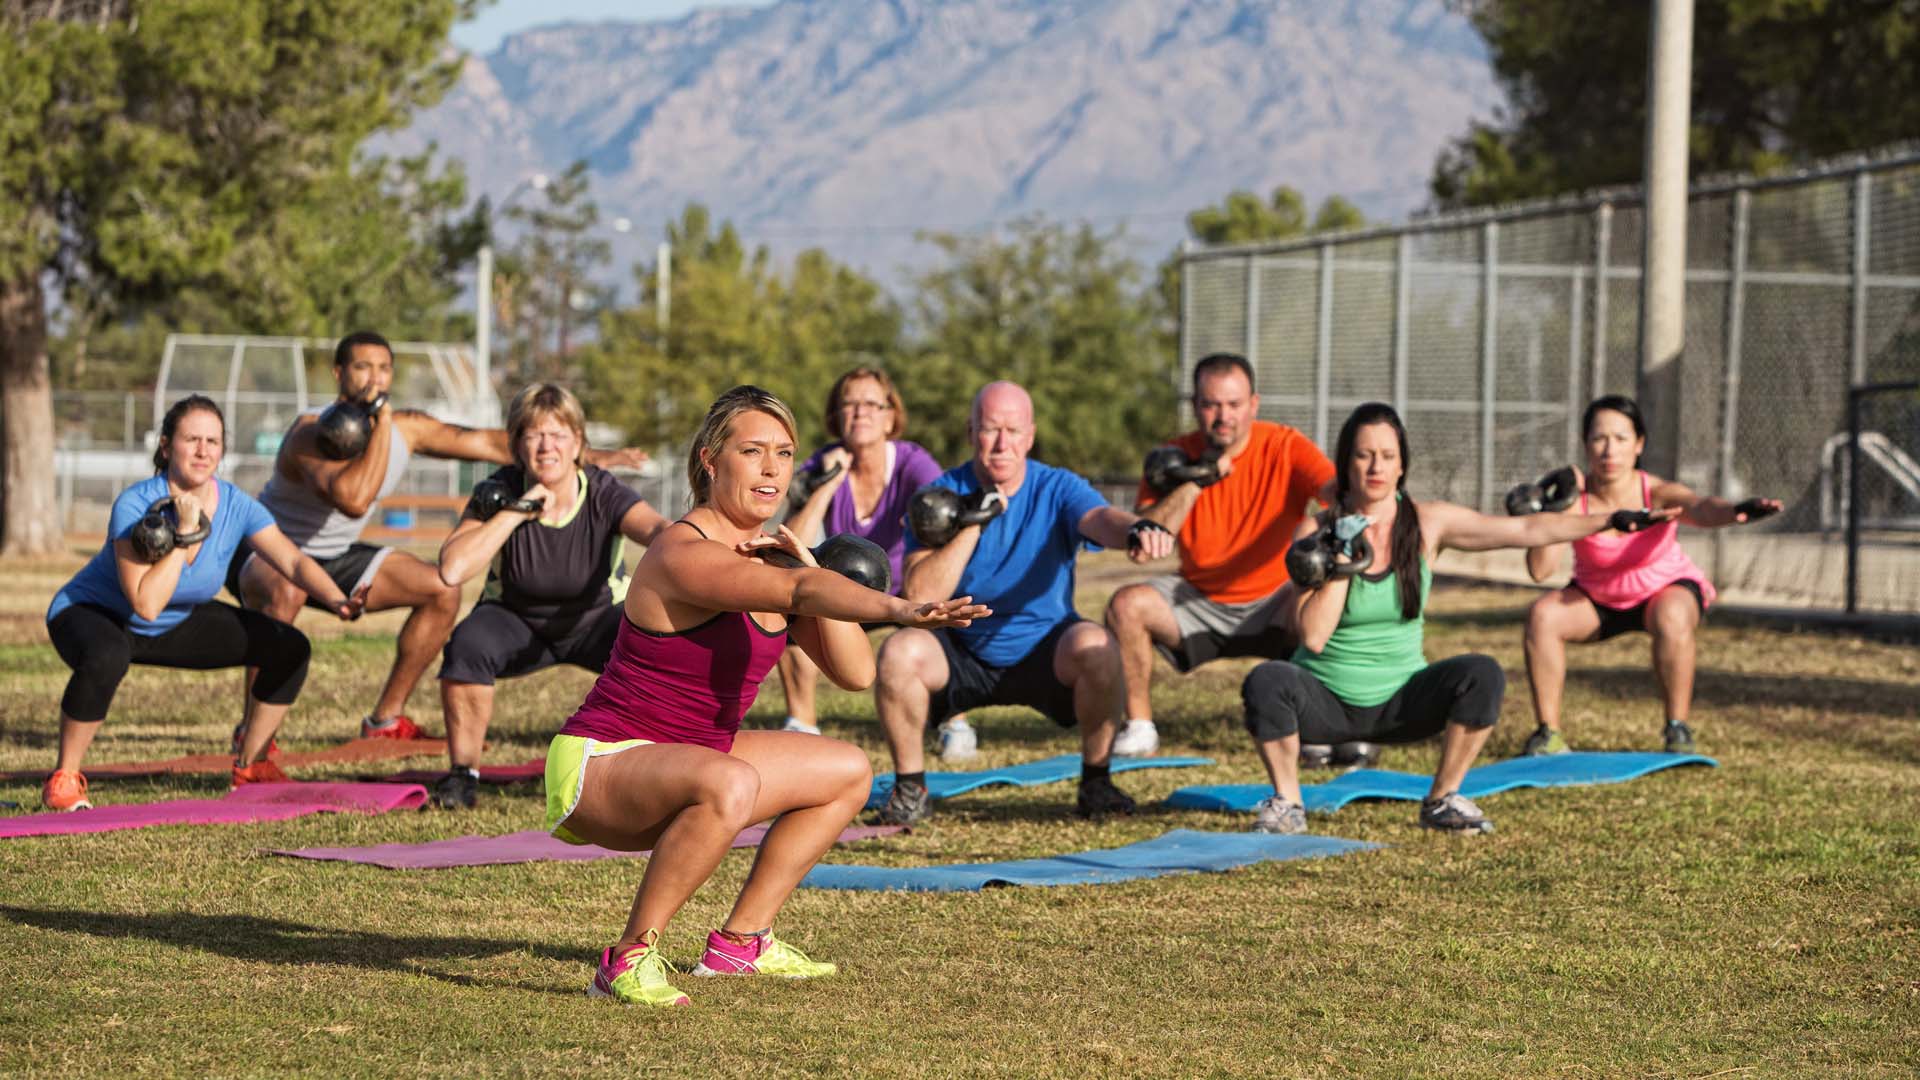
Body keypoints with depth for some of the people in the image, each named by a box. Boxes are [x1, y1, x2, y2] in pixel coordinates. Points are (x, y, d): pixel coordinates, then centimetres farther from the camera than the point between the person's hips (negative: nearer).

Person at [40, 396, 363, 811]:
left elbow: (293, 561, -20)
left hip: (175, 626, 6)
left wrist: (337, 600, -38)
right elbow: (146, 604, -36)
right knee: (107, 657, -42)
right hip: (92, 617, -6)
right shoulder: (135, 506, -31)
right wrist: (184, 535, -37)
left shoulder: (235, 506, -16)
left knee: (289, 647, -5)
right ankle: (64, 779, -22)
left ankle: (249, 764, 12)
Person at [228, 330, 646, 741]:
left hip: (334, 555, 8)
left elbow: (492, 443, 2)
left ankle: (385, 720, 8)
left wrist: (588, 455, -1)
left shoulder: (406, 429, -5)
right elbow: (353, 500, -45)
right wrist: (381, 423, -37)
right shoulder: (311, 433, -28)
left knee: (443, 591, 0)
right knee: (286, 593, -41)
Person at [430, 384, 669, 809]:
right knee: (468, 644, -33)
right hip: (518, 624, 0)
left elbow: (655, 527, -43)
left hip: (596, 620, 0)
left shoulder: (603, 494, -21)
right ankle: (462, 772, -14)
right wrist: (517, 511, -36)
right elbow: (452, 569, -34)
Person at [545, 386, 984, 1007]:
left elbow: (856, 672, 0)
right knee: (728, 784, -39)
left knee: (849, 772, 16)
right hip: (599, 766, -10)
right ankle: (628, 959, -25)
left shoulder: (762, 556, 6)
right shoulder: (684, 554, -22)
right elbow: (802, 592, -41)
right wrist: (900, 610, -56)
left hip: (686, 757, 10)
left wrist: (807, 565, -11)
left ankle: (740, 942, 21)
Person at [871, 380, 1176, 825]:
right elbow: (920, 596, -20)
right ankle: (909, 787, -7)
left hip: (1045, 653, 0)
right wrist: (972, 523, -27)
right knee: (900, 652, -29)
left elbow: (1100, 518, -35)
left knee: (1095, 645, -31)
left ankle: (1096, 782, -9)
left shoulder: (1057, 489, -10)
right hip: (961, 654, 0)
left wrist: (1137, 529, -60)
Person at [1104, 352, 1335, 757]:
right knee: (1126, 605, -24)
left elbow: (1336, 488, -29)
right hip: (1196, 601, 1)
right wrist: (1197, 480, -25)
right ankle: (1139, 727, -7)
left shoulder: (1286, 447, -10)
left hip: (1271, 602, -1)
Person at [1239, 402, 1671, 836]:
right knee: (1267, 682, -34)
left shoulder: (1427, 524, -4)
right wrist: (1342, 563, -21)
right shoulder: (1317, 530, -10)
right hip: (1325, 700, -2)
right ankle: (1286, 804, -11)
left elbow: (1525, 529, -6)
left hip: (1399, 700, 2)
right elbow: (1313, 637, -17)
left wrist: (1611, 521, -12)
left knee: (1482, 674, -24)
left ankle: (1442, 800, -6)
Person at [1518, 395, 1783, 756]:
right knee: (1542, 614, -25)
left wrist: (1735, 511, -75)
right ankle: (1548, 733, -13)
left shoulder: (1658, 494, -29)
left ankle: (1678, 731, -21)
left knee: (1672, 618, -36)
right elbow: (1540, 570, -34)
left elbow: (1702, 509, -53)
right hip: (1597, 599, 2)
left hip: (1664, 589, -2)